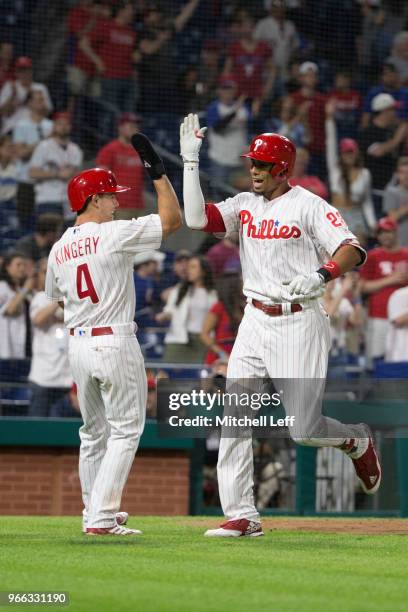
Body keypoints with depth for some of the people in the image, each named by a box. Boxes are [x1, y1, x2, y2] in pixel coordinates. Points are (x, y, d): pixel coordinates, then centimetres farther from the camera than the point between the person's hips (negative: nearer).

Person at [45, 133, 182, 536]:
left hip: (77, 344, 7)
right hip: (114, 342, -7)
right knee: (125, 430, -2)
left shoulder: (58, 250, 8)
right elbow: (172, 219, -9)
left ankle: (94, 514, 19)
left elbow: (56, 297, 20)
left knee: (94, 432, 16)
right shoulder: (114, 234, -11)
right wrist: (157, 173, -2)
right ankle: (101, 518, -10)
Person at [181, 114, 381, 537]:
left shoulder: (308, 205, -8)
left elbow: (352, 250, -16)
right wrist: (190, 162, -5)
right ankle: (242, 516, -1)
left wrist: (320, 276, -35)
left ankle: (356, 441, 28)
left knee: (303, 430, -6)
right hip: (255, 322, 6)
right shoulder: (244, 205, 10)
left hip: (299, 323, -6)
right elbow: (196, 218, -2)